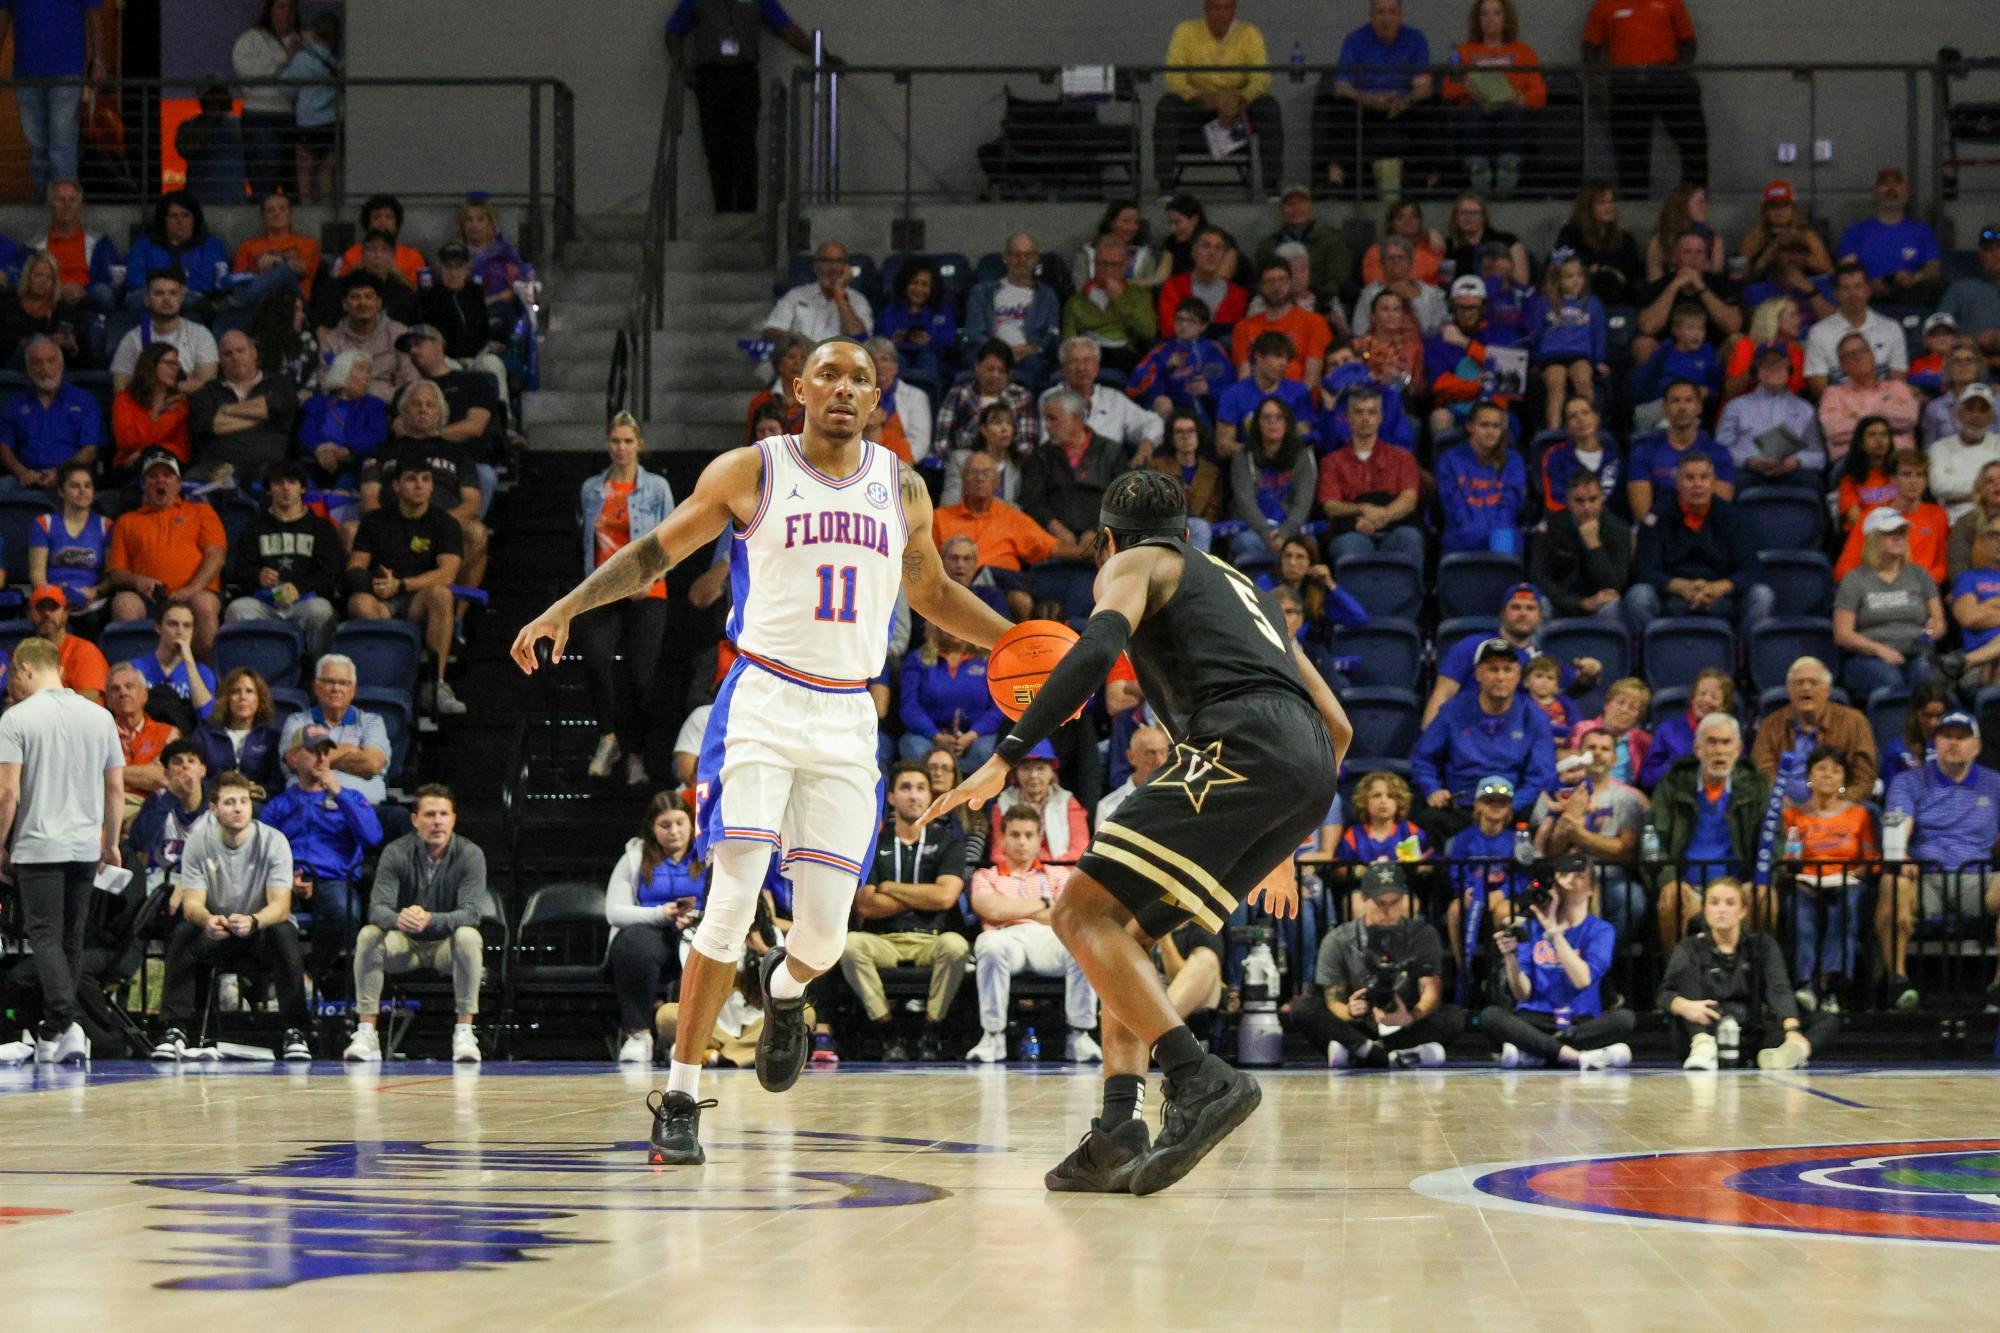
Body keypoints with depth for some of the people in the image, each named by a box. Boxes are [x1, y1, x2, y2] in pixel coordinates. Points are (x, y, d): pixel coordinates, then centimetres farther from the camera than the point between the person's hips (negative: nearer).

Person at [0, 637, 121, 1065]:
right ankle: (55, 1032, 19)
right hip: (86, 846, 5)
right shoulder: (99, 717, 5)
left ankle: (65, 1024, -22)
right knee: (71, 938, 13)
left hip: (38, 847, -5)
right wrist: (111, 842, 18)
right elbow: (116, 788, 8)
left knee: (46, 937, -5)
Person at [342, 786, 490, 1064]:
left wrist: (430, 920, -44)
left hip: (447, 946, -1)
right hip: (405, 946, 1)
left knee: (469, 936, -34)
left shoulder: (470, 854, -13)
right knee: (368, 935, -28)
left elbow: (471, 912, -24)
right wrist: (397, 919, -45)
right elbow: (377, 908, -19)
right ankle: (366, 1033, -26)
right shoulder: (396, 853, -11)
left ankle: (464, 1033, -29)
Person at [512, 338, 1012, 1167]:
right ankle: (679, 1100, -7)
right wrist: (566, 609, -4)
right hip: (763, 703, -3)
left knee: (825, 933, -1)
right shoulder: (750, 472, 0)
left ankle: (785, 989, 38)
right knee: (732, 903, -15)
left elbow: (931, 591, 25)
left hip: (847, 720, 3)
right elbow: (657, 551, 6)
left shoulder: (902, 489, 10)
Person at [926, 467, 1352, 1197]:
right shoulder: (1236, 584, 37)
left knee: (1081, 913, -10)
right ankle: (1117, 1135, 4)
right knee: (1126, 930, 18)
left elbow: (1097, 648, -8)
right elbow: (1337, 725, 34)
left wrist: (1006, 756, -11)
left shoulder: (1133, 564, 16)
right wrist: (1282, 848, 42)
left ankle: (1201, 1081, -27)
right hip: (1312, 765, 8)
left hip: (1243, 745, -8)